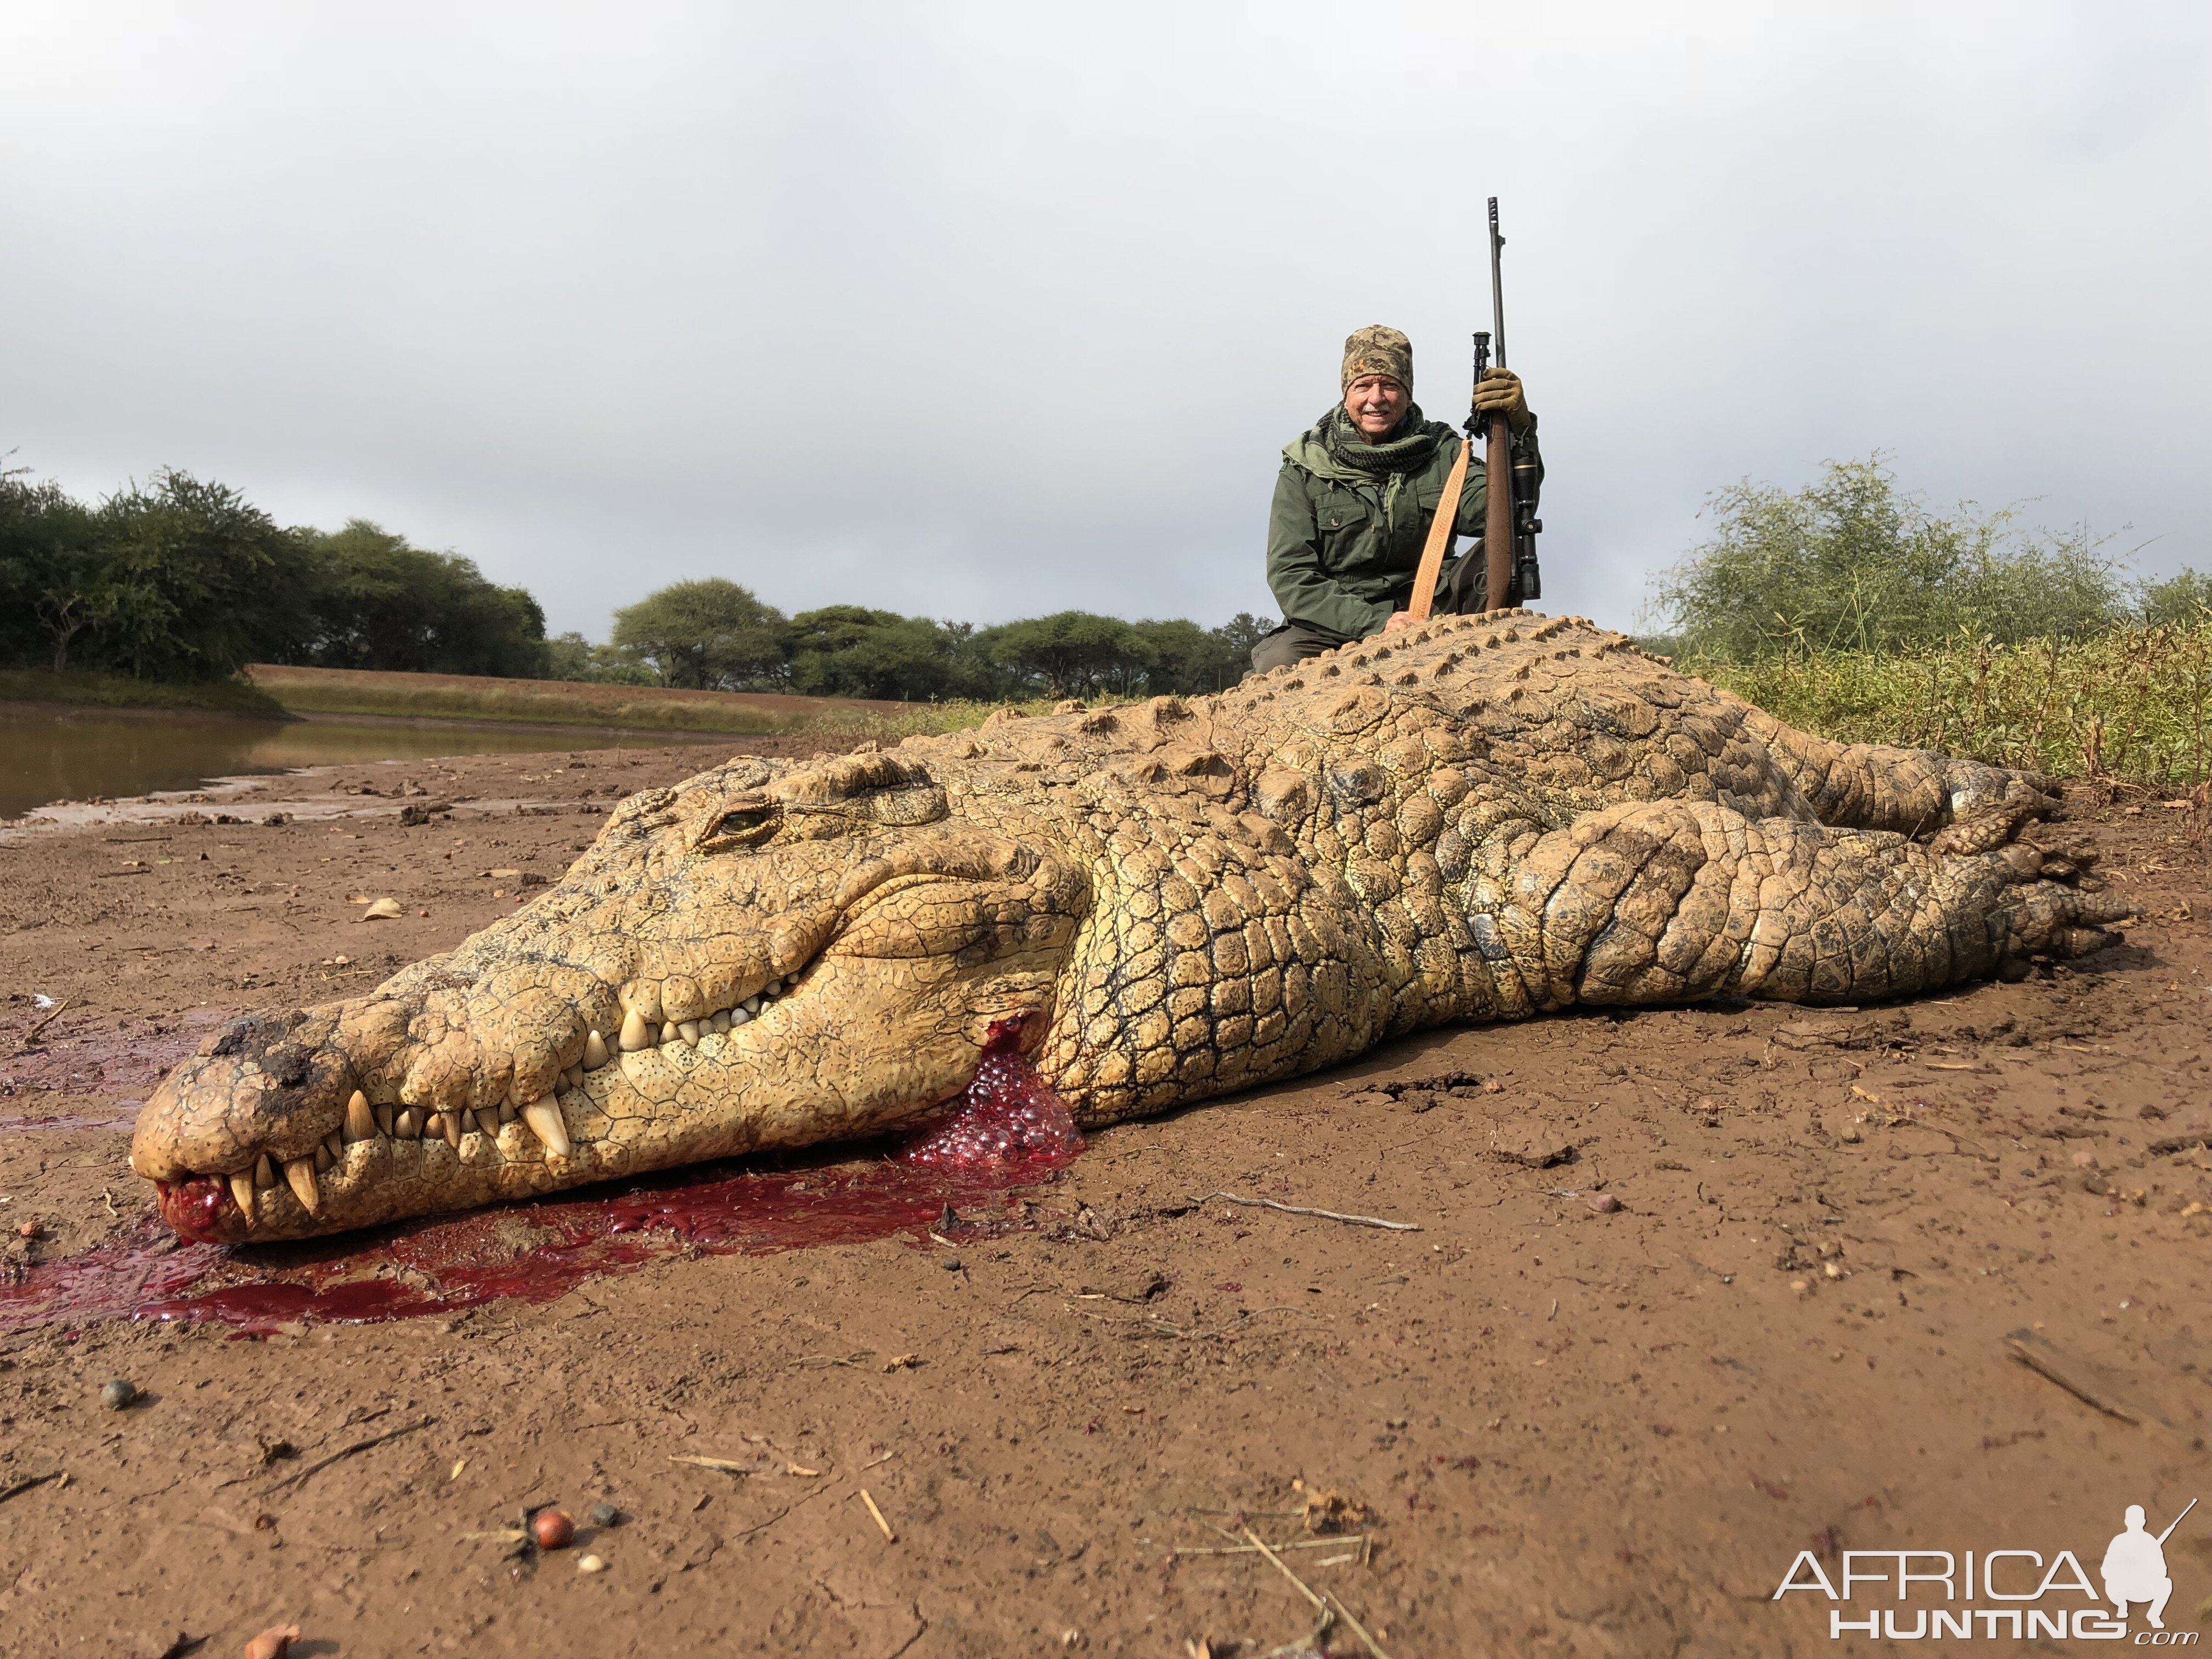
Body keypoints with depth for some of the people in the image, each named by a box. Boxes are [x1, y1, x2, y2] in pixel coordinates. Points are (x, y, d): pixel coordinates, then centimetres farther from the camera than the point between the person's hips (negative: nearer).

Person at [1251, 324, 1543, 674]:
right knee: (1278, 663, -36)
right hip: (1336, 628, -2)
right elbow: (1292, 579, -8)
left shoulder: (1441, 452, 8)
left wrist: (1518, 431, -25)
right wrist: (1377, 622, -20)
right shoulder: (1305, 468, 1)